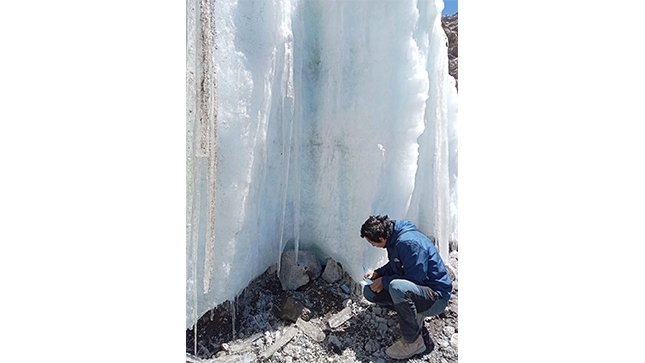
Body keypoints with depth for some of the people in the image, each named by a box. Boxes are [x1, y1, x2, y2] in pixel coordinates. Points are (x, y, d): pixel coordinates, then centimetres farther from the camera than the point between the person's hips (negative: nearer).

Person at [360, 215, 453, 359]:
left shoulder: (409, 243, -28)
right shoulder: (394, 239, -1)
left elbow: (415, 279, -27)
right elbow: (394, 265, 16)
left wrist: (384, 281, -18)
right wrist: (377, 273, -1)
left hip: (437, 297, -9)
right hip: (416, 289, 9)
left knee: (397, 286, -38)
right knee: (369, 291, 0)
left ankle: (414, 342, -16)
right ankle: (413, 314, 6)